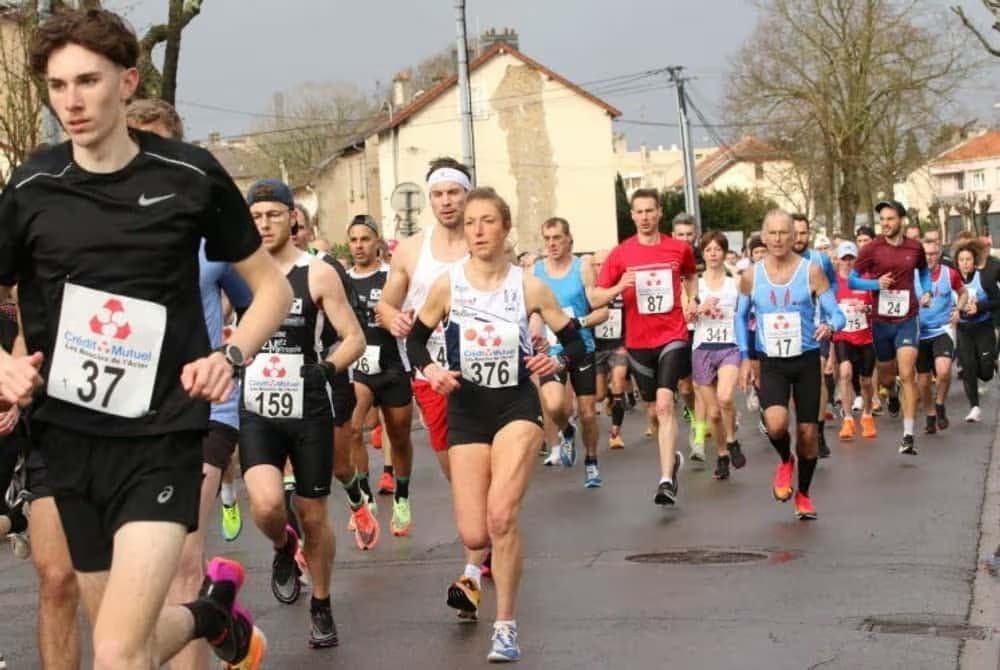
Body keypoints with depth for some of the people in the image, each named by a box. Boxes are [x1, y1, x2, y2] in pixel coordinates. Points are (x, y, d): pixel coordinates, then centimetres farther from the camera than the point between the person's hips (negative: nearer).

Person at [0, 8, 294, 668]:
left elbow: (273, 287, 5)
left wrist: (231, 358, -12)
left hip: (162, 435, -3)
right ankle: (215, 605, 47)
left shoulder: (191, 174, -5)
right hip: (68, 439, 4)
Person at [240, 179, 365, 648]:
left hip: (309, 412, -1)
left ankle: (321, 607, 30)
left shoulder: (318, 274, -4)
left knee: (313, 517, 8)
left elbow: (355, 338, -4)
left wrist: (327, 367, -19)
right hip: (256, 411, 1)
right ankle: (283, 548, 15)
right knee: (266, 504, -22)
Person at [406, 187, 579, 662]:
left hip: (517, 405, -2)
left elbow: (576, 343, 1)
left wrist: (557, 361, -20)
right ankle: (487, 561, 40)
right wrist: (429, 369, -12)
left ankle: (506, 629, -6)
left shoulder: (529, 286, -6)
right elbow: (414, 339, 8)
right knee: (474, 536, -2)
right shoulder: (446, 285, -4)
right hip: (466, 409, 2)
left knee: (501, 516, -21)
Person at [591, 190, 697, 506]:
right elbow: (595, 299, -3)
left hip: (672, 336, -2)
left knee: (665, 404, -18)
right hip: (638, 341, 2)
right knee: (656, 406, 16)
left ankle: (666, 480, -20)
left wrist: (691, 300, 9)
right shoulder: (620, 254, -2)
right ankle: (672, 456, 42)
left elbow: (690, 276, 25)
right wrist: (618, 287, -20)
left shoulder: (680, 248, 1)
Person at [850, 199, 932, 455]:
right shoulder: (871, 248, -6)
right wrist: (876, 283, -18)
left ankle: (908, 436, -13)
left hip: (907, 320, -1)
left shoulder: (915, 248, 1)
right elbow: (852, 281, -2)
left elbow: (924, 271, 23)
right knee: (885, 376, 16)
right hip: (881, 321, 1)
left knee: (907, 375, -14)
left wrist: (926, 292, 6)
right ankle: (892, 394, 55)